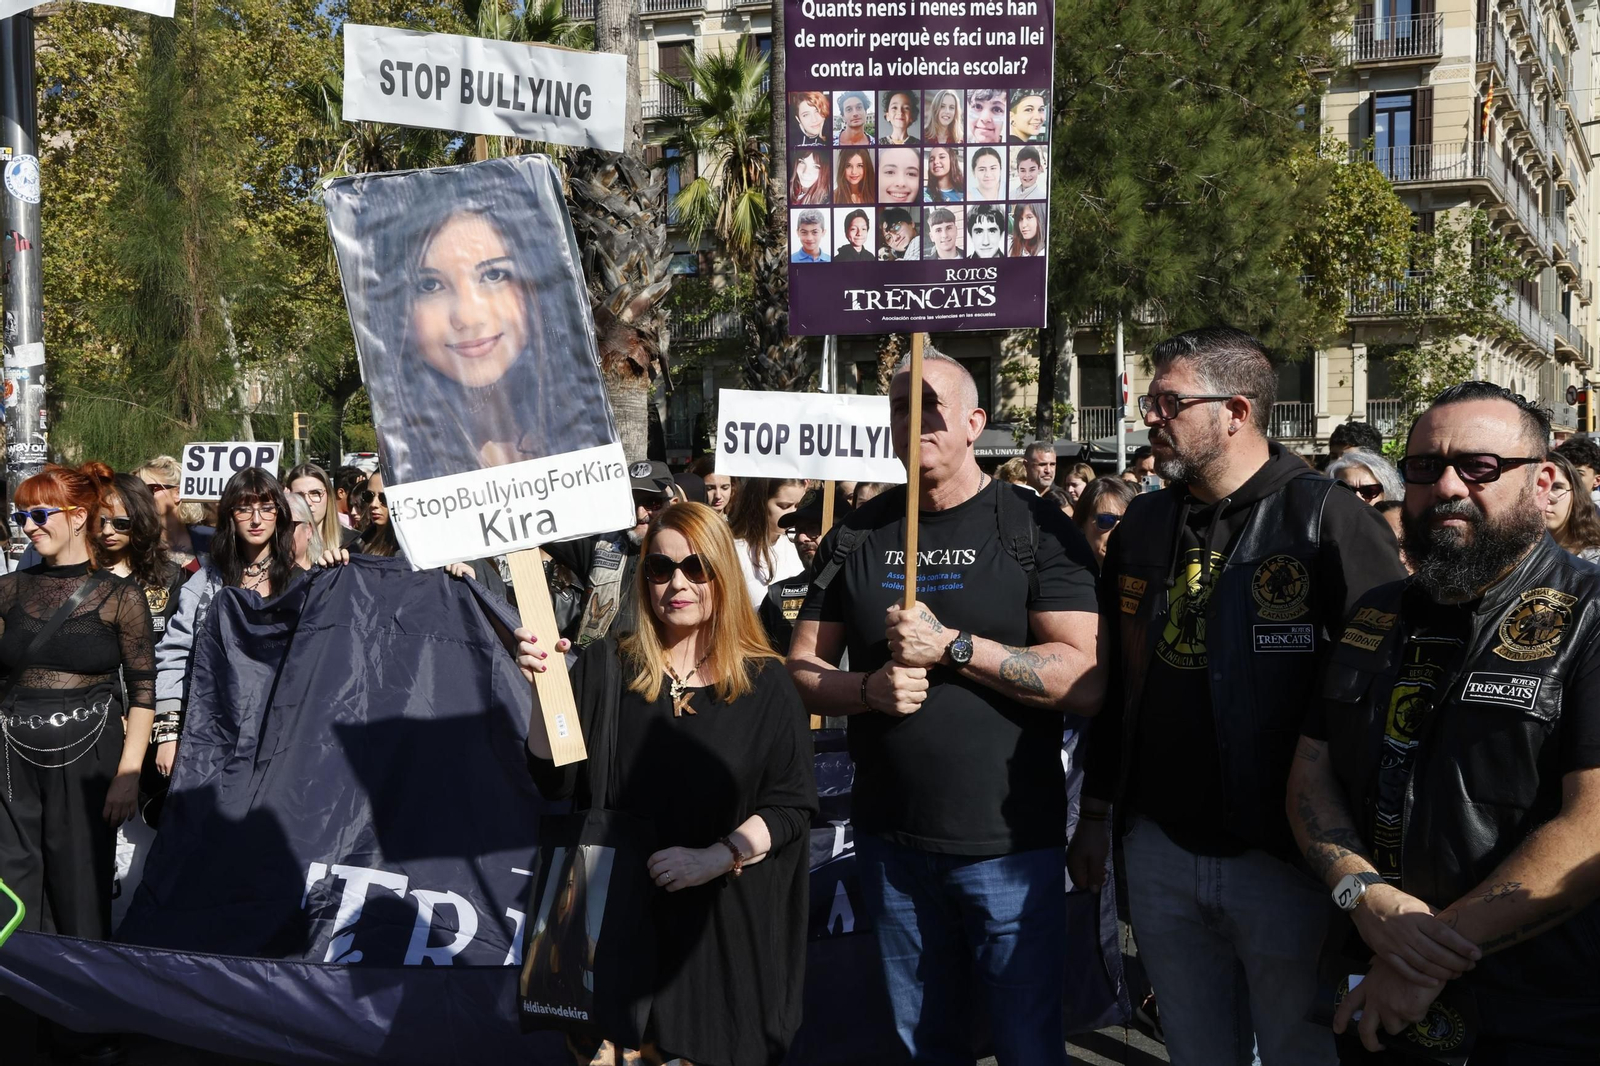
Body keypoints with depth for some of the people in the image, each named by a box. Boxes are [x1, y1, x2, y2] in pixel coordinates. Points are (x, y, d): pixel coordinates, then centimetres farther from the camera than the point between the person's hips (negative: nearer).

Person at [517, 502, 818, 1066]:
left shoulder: (764, 683, -2)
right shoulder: (605, 668, 1)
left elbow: (793, 803, -3)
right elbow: (554, 779, -4)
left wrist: (715, 859, -15)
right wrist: (543, 683, -17)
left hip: (724, 920, 0)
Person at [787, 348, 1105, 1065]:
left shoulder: (1035, 529, -6)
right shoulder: (855, 537, 6)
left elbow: (1086, 682, -15)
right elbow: (802, 668, 7)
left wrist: (951, 645, -21)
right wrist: (868, 689, -13)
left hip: (1009, 843, -4)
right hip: (889, 840, 4)